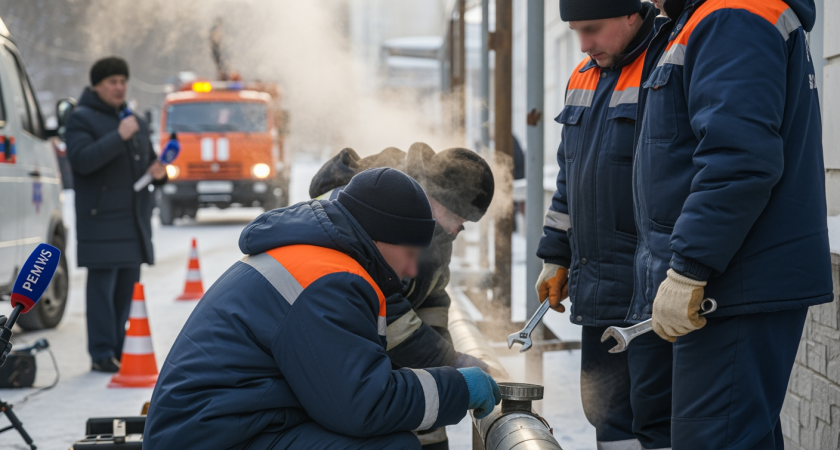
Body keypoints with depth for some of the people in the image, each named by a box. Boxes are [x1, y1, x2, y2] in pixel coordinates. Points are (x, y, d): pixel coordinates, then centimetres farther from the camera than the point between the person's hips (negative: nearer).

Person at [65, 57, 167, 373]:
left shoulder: (136, 122, 21)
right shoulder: (82, 119, -2)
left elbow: (148, 161, 28)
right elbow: (81, 160, -18)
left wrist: (158, 172, 4)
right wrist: (119, 136, -24)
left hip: (135, 221, 7)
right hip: (101, 220, -7)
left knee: (127, 288, 9)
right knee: (102, 288, -9)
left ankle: (121, 351, 15)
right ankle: (102, 355, -9)